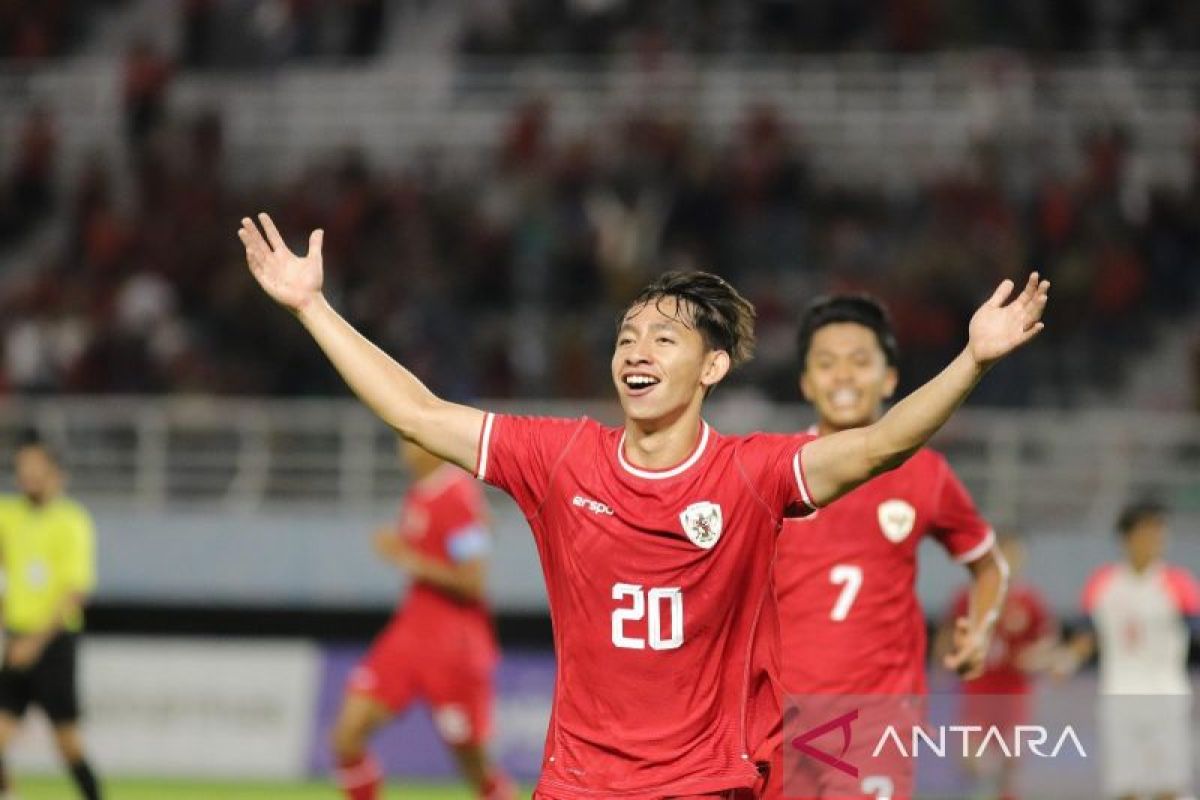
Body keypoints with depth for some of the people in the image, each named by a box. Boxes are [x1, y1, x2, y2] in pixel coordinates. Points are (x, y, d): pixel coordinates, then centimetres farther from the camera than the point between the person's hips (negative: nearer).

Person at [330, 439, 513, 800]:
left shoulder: (459, 497, -17)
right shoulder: (419, 494, 9)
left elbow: (471, 583, -20)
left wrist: (409, 559, -20)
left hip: (453, 642, -8)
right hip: (410, 631, 8)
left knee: (474, 766, 3)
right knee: (347, 736, -5)